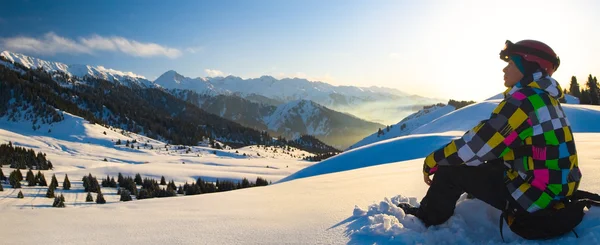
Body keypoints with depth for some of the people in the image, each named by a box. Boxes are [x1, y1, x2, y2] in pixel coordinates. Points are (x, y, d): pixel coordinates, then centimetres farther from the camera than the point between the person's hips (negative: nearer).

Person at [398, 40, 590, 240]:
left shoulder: (524, 99, -20)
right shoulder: (545, 98, 11)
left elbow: (476, 144, -20)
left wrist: (432, 162, -7)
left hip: (537, 194, -9)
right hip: (558, 188, 10)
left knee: (450, 170, -3)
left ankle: (427, 219, 20)